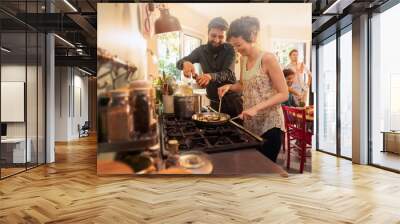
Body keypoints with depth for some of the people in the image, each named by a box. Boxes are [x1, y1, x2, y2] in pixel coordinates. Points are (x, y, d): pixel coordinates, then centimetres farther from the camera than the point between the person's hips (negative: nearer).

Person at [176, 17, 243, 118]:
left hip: (232, 100, -2)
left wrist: (210, 76, -41)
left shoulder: (229, 49, -7)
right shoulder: (201, 50, 0)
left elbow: (228, 73, -20)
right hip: (215, 102, 2)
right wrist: (185, 63, -29)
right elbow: (179, 63, -3)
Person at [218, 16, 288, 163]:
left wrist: (256, 108, -25)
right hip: (250, 123, 7)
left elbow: (283, 94, -16)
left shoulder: (267, 59, -15)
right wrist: (229, 86, 1)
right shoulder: (243, 60, 7)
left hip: (269, 124, -6)